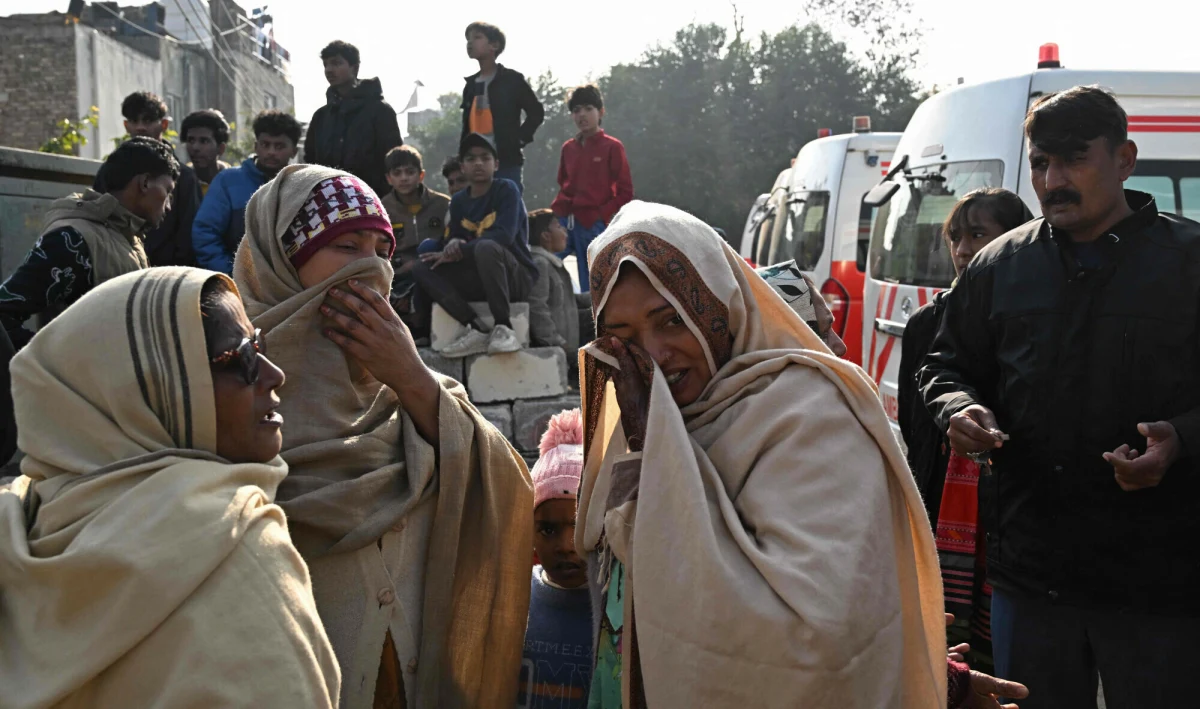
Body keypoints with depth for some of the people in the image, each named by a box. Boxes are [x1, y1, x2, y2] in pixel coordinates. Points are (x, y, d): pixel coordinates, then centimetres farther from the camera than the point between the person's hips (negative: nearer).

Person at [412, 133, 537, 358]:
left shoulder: (506, 190, -7)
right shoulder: (458, 202, 10)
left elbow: (504, 235, -19)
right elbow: (453, 238, 8)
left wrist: (457, 252, -17)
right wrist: (452, 245, -18)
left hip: (517, 276, -6)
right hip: (479, 278, 6)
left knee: (487, 247, -35)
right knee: (422, 269, -10)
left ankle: (503, 328, -29)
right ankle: (476, 329, -23)